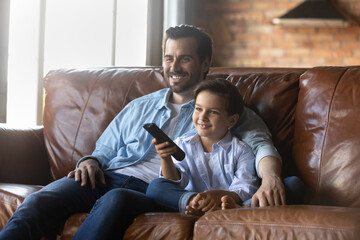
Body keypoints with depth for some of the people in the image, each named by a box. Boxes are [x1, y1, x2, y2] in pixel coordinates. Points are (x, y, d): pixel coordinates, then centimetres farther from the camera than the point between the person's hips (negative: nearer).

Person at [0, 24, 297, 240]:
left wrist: (271, 178, -24)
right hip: (110, 178, 5)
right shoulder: (139, 108, 30)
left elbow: (260, 144, 0)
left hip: (156, 192, -4)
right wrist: (89, 162, 5)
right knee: (44, 198, -29)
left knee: (115, 200, -41)